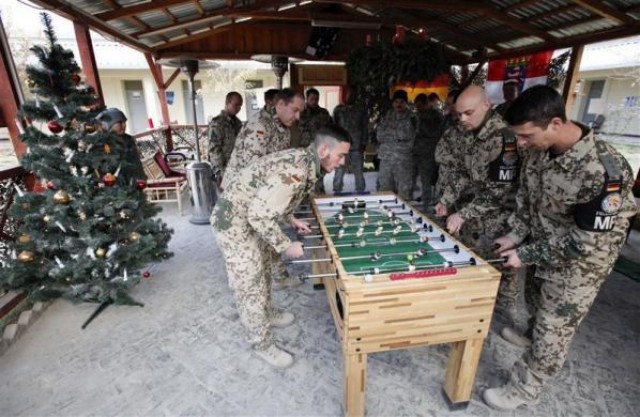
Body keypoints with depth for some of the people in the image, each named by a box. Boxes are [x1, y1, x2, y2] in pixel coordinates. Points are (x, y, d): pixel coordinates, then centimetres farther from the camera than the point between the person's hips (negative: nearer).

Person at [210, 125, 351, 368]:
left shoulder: (303, 160, 1)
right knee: (249, 284, 3)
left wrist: (292, 220, 9)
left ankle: (267, 313, 47)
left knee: (261, 269, 24)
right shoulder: (294, 172, -31)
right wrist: (286, 246, -18)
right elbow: (259, 216, -29)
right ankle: (261, 343, 23)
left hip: (250, 216, 10)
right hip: (235, 222, -10)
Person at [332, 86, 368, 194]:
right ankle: (337, 193, 9)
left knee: (359, 173, 4)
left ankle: (360, 193, 15)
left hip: (357, 147, 1)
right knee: (339, 172, -1)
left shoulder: (361, 109, 10)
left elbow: (365, 127, 9)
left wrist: (363, 143, 0)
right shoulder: (338, 109, 9)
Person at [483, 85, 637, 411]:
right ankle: (531, 336, 60)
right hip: (544, 249, 7)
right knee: (536, 299, 30)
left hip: (578, 264, -7)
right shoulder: (538, 150, -13)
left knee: (553, 330, 9)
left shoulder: (603, 171, -34)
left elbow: (587, 243, -27)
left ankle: (522, 390, 29)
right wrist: (515, 235, -5)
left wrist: (526, 254, -21)